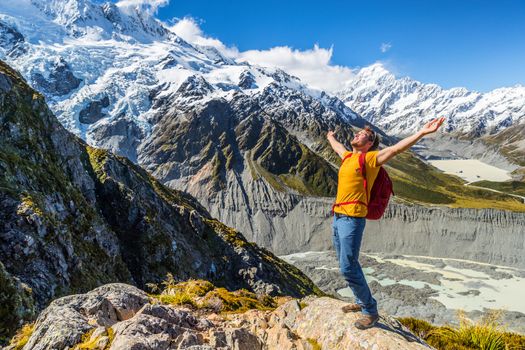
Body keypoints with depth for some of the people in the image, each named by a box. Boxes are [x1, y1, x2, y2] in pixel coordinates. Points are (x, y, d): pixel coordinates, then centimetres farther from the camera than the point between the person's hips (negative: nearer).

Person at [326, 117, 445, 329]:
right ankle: (361, 302, 33)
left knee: (348, 268, -8)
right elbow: (337, 147, 40)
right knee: (346, 265, 16)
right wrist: (330, 137, 59)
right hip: (337, 216, 8)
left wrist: (422, 133, -24)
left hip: (353, 218, -8)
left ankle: (370, 311, 10)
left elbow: (396, 148, -14)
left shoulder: (370, 158, -3)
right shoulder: (348, 157, 18)